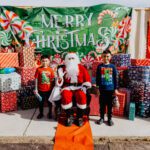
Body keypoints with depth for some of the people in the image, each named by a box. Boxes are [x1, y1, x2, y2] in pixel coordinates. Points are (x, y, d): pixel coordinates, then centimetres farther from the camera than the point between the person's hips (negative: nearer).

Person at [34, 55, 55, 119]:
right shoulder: (38, 69, -8)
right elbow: (36, 79, -4)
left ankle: (50, 113, 33)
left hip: (49, 89, 1)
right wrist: (36, 89, -5)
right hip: (41, 89, -1)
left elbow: (52, 79, 3)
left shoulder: (50, 69, -3)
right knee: (41, 102, 14)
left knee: (49, 102, 14)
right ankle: (41, 113, 34)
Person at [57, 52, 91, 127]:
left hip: (79, 87, 0)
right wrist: (59, 77, -13)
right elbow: (60, 81, 7)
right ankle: (69, 116, -14)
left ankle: (80, 117, -15)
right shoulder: (63, 68, 8)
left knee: (81, 96, -34)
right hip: (68, 87, 1)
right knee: (65, 96, -33)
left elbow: (87, 78, 7)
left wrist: (84, 86, -6)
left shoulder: (81, 68, 6)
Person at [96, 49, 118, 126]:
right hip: (102, 89, 0)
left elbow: (115, 78, 4)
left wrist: (115, 89, 2)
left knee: (110, 104, 9)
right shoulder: (99, 66, 0)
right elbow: (97, 78, 2)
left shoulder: (112, 66, 1)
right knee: (102, 104, 9)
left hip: (111, 89, 0)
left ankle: (109, 118, 22)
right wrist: (97, 88, -2)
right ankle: (102, 118, 24)